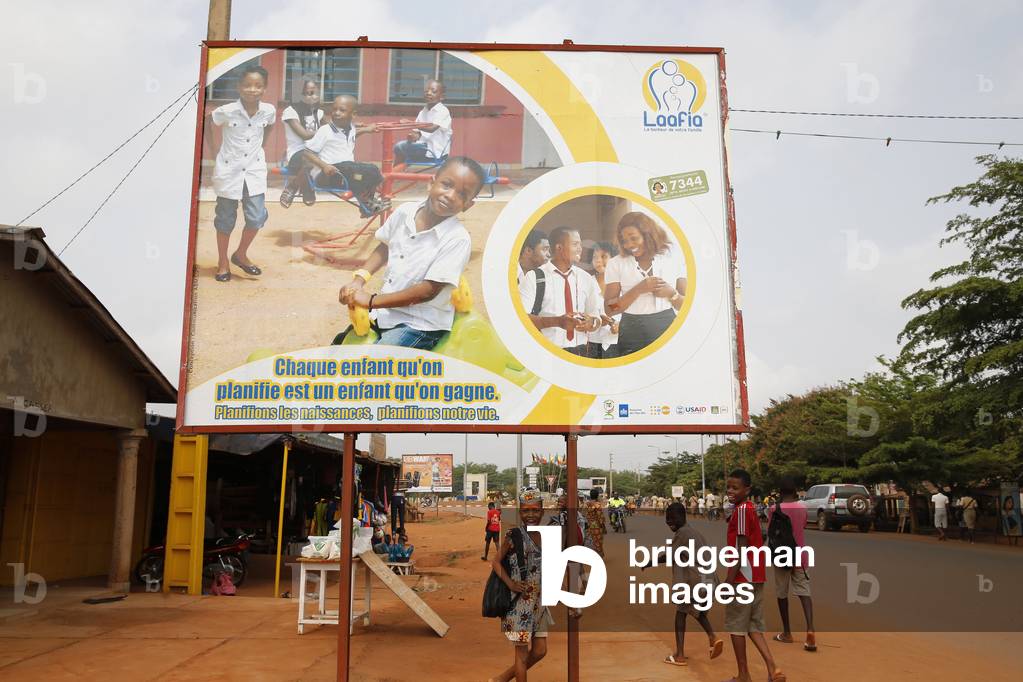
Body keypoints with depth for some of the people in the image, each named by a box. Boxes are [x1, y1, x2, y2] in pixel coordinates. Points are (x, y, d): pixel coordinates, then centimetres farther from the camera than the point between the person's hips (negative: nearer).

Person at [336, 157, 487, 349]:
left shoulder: (457, 239, -22)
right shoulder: (404, 211, -4)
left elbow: (428, 290, -23)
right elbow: (384, 248, 13)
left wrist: (371, 301, -20)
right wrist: (358, 280, -3)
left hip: (421, 325, -6)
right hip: (385, 309, 6)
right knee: (341, 345, 14)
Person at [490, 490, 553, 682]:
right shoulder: (513, 535, -11)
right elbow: (495, 561, -10)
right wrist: (510, 583, -21)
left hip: (539, 602, 7)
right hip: (519, 603, -6)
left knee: (540, 651, 11)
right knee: (522, 652, 2)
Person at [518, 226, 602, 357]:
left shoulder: (586, 279, 7)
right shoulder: (534, 277, -6)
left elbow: (596, 318, 9)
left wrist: (591, 322, -14)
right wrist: (557, 321, -26)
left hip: (579, 352, 4)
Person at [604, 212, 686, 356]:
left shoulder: (674, 258, 3)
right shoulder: (616, 263, 0)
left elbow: (687, 305, 5)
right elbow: (610, 309, -6)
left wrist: (671, 293, -14)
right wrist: (638, 289, -17)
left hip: (667, 331, 1)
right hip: (633, 335, -1)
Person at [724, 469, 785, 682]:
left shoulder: (741, 511, -16)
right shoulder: (750, 508, 12)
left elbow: (741, 550, -20)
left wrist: (728, 581, -19)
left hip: (743, 578, -9)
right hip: (756, 577, 9)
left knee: (735, 626, 3)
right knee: (753, 626, 14)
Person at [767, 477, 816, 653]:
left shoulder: (774, 509, -9)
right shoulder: (802, 507, 1)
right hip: (799, 556, 2)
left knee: (782, 594, 10)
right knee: (804, 592, 0)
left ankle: (787, 633, 16)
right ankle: (810, 630, -19)